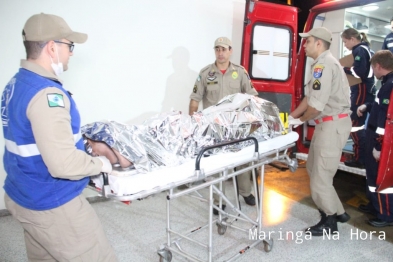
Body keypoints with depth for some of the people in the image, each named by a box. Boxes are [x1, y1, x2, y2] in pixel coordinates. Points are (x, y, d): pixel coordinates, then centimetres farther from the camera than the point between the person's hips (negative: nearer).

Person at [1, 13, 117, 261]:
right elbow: (64, 164, -31)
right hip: (53, 205, -10)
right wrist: (100, 163, -14)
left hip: (24, 197, 10)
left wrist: (78, 140, 13)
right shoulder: (46, 93, -26)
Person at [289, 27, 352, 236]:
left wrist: (300, 120, -6)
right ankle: (337, 211, 32)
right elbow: (309, 98, 16)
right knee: (314, 168, 19)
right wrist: (290, 117, 11)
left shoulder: (323, 65, -18)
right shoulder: (322, 64, 16)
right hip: (328, 123, 11)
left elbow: (316, 106, -24)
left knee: (321, 175, -1)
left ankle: (329, 223, 19)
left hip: (333, 124, -11)